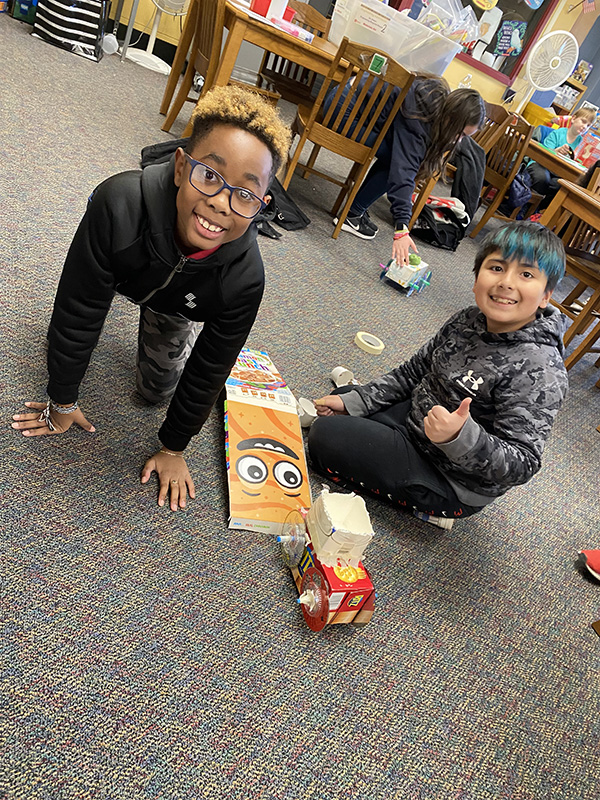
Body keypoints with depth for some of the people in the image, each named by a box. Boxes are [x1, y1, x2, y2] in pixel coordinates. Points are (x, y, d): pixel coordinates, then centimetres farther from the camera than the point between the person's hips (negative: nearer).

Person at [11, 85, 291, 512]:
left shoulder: (245, 279, -42)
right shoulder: (119, 205, -46)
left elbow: (208, 371, -27)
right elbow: (78, 312, -33)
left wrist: (173, 448, -15)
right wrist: (64, 400, -19)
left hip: (177, 304, 0)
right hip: (118, 272, 1)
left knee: (158, 389, 7)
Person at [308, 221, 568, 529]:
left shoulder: (539, 371, -29)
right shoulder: (469, 320, -6)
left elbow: (522, 465, -28)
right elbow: (414, 370, 6)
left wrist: (461, 437, -47)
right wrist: (351, 402, 2)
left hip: (452, 481, -8)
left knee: (324, 437, -13)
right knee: (340, 400, 16)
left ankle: (430, 503, -2)